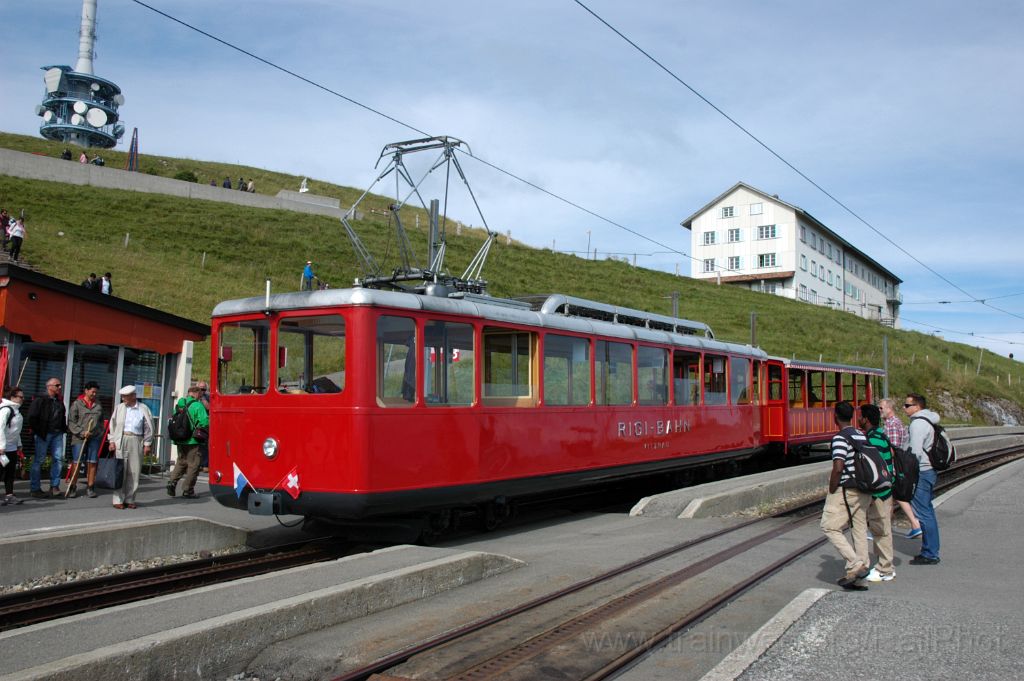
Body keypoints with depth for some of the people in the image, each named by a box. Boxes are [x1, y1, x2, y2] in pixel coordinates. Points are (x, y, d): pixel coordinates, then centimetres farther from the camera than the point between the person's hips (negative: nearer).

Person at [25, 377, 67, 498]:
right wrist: (37, 431, -10)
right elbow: (31, 417, -9)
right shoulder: (40, 400, -6)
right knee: (38, 460, -1)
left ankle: (54, 486, 9)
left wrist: (63, 429, 13)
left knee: (58, 458, 2)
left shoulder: (60, 401, 15)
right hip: (43, 434, -6)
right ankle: (35, 489, 4)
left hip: (57, 434, 6)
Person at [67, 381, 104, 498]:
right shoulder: (77, 404, 0)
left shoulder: (98, 405, 13)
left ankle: (89, 488, 8)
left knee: (92, 463, 2)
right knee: (77, 463, -3)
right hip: (79, 438, -4)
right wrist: (81, 432, -13)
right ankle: (72, 488, 7)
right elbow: (71, 422, -4)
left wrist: (100, 433, 8)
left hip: (94, 438, 4)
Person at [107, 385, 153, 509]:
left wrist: (147, 444, 1)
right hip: (121, 441, 0)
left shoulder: (143, 409, 4)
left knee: (134, 472, 2)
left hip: (136, 442, 0)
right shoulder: (119, 408, 8)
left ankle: (129, 499, 10)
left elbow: (148, 428, 5)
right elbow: (113, 425, 9)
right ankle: (118, 500, 3)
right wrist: (112, 441, 0)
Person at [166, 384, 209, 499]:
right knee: (193, 465, 4)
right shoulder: (198, 405, -13)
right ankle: (188, 491, 8)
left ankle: (172, 482, 4)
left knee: (181, 462, 22)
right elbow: (204, 422, -20)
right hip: (193, 440, -6)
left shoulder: (179, 403, 6)